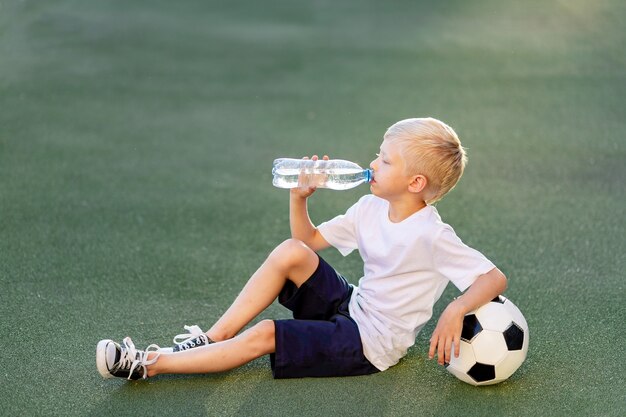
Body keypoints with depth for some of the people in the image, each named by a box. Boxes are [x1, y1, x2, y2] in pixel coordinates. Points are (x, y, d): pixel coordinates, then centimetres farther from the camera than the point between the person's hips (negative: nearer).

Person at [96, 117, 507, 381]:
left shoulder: (431, 236, -22)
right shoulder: (371, 209, 1)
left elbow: (495, 278, -25)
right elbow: (309, 240, 9)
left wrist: (456, 309, -42)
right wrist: (299, 199, -8)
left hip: (371, 343, -7)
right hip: (349, 306, 7)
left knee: (264, 335, -22)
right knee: (291, 252, -17)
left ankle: (150, 364, -15)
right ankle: (211, 338, -11)